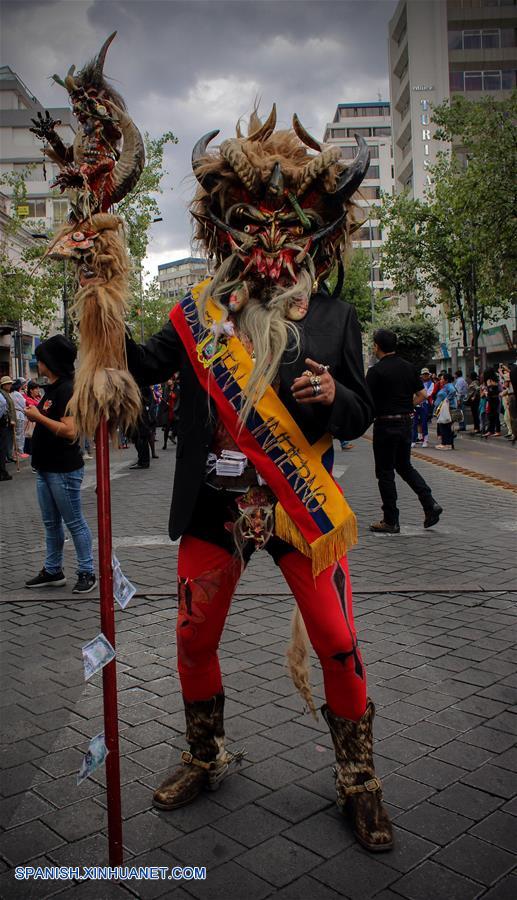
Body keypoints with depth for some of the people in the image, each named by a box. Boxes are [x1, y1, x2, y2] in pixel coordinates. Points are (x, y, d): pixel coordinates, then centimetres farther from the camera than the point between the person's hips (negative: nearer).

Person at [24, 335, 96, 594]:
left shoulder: (67, 390, -17)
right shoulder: (51, 389, 12)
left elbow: (69, 430, -26)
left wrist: (38, 416, -18)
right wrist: (35, 416, 6)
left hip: (64, 470, -9)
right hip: (46, 467, 9)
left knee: (74, 522, 0)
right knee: (51, 523, 16)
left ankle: (87, 572, 10)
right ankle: (52, 571, 26)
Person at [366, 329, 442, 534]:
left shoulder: (376, 371, -14)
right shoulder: (409, 367, 6)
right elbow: (423, 395, 9)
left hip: (385, 425, -6)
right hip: (406, 423, 7)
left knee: (385, 472, 3)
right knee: (405, 466, 21)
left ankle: (391, 521, 8)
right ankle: (430, 504, 7)